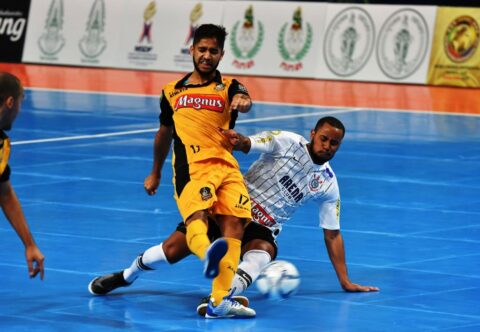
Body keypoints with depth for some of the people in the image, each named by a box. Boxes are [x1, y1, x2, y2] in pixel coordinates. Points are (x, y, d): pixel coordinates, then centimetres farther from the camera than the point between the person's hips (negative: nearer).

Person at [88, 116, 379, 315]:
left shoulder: (328, 184, 2)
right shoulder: (289, 142, -7)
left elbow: (333, 234, 8)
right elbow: (250, 144, -22)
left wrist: (345, 281, 4)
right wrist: (239, 140, -49)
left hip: (263, 229, 2)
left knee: (260, 255, -35)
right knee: (172, 250, -10)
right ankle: (125, 277, 19)